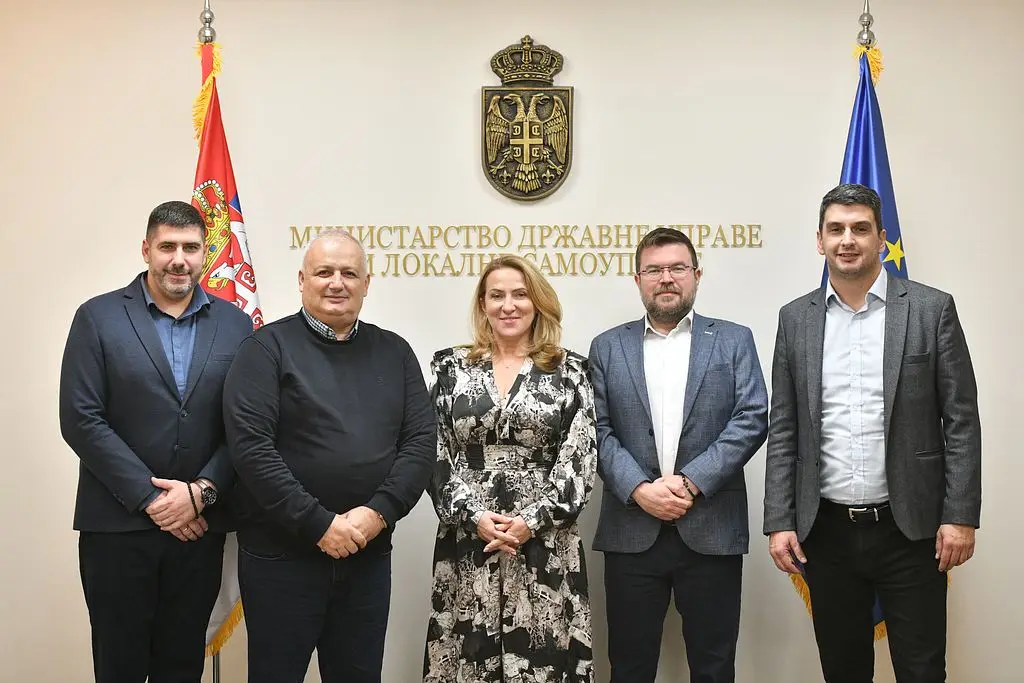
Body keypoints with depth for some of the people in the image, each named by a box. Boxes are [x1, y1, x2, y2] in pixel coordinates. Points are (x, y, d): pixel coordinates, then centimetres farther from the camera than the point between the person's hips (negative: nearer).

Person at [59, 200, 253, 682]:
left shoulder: (235, 324, 6)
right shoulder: (98, 317, -1)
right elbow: (81, 420, -7)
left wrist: (201, 491, -10)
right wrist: (150, 498, -11)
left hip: (199, 525, 2)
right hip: (117, 526, -2)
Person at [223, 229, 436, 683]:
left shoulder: (394, 352, 9)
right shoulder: (268, 348, -3)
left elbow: (422, 440, 3)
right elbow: (250, 445, -13)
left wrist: (379, 513, -11)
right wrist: (318, 524, -16)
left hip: (369, 554, 4)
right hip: (281, 553, -3)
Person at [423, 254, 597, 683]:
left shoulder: (569, 370, 4)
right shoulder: (450, 366, 6)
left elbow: (581, 458, -2)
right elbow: (434, 454, 2)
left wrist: (532, 520, -12)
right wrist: (474, 516, -10)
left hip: (546, 543, -1)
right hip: (466, 540, 1)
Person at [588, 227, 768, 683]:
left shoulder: (734, 341, 7)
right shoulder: (608, 348, 10)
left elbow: (751, 420, -4)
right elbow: (599, 431, 1)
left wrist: (690, 482, -13)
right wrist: (639, 489, -13)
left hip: (712, 531, 0)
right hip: (632, 533, 1)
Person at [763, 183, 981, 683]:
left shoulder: (931, 309, -1)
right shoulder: (795, 319, 6)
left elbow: (961, 421, -2)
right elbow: (783, 430, 6)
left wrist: (960, 516, -8)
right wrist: (779, 522, 0)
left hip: (909, 528, -2)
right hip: (825, 531, 2)